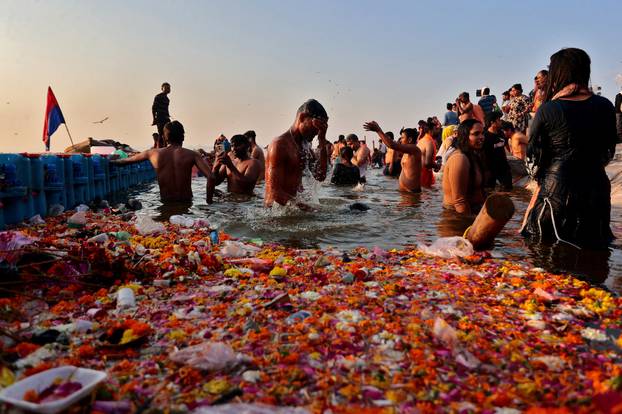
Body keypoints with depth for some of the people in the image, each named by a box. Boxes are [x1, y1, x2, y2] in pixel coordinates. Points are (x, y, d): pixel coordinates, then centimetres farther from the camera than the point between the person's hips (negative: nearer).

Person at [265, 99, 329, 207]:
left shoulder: (304, 144, 14)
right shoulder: (280, 144, -13)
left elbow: (320, 176, 3)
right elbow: (274, 192, -21)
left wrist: (322, 140, 2)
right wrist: (307, 207, -27)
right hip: (277, 209, -8)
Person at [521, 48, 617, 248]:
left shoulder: (548, 110, -10)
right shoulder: (605, 107, 2)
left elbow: (533, 156, -3)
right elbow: (608, 153, 12)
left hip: (556, 190, -3)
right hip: (596, 188, 4)